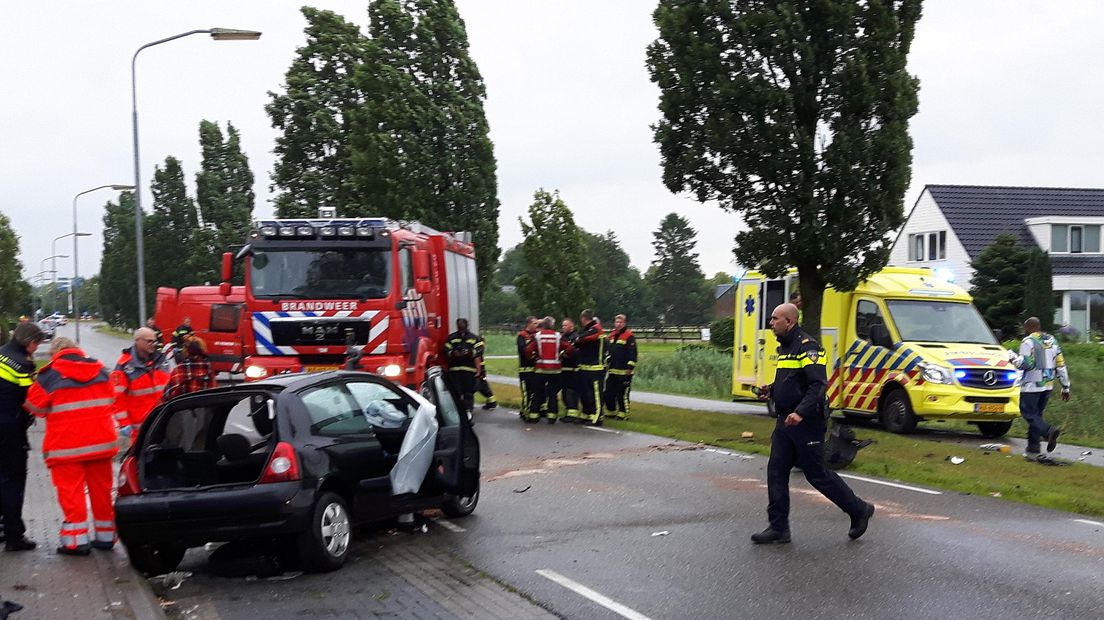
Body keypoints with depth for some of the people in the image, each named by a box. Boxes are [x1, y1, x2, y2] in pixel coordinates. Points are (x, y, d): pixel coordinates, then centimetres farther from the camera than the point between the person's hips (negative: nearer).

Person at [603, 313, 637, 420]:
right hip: (612, 370, 8)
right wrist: (606, 364, 21)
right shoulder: (611, 335, 15)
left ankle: (623, 414, 4)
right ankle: (611, 412, 22)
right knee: (608, 392, 10)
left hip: (623, 371, -8)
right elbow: (607, 350, 24)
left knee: (622, 393, -5)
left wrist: (630, 367, -17)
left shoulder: (629, 336, -8)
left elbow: (633, 353, -13)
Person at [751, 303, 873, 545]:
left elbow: (818, 384, -24)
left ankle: (859, 510, 18)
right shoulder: (784, 347, 15)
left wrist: (800, 412, -34)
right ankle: (778, 528, 8)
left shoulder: (807, 347, -16)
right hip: (785, 421, 9)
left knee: (817, 474, 0)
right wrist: (771, 390, 9)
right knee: (776, 471, 4)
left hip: (806, 423, -9)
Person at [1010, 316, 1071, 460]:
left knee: (1029, 413, -3)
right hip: (1048, 386, 7)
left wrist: (1012, 357, -1)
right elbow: (1061, 365, 13)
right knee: (1036, 414, 13)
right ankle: (1032, 450, 10)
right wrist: (1065, 386, 16)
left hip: (1031, 386, -7)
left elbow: (1026, 363, -19)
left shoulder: (1028, 342, -9)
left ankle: (1049, 431, -28)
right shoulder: (1052, 341, 14)